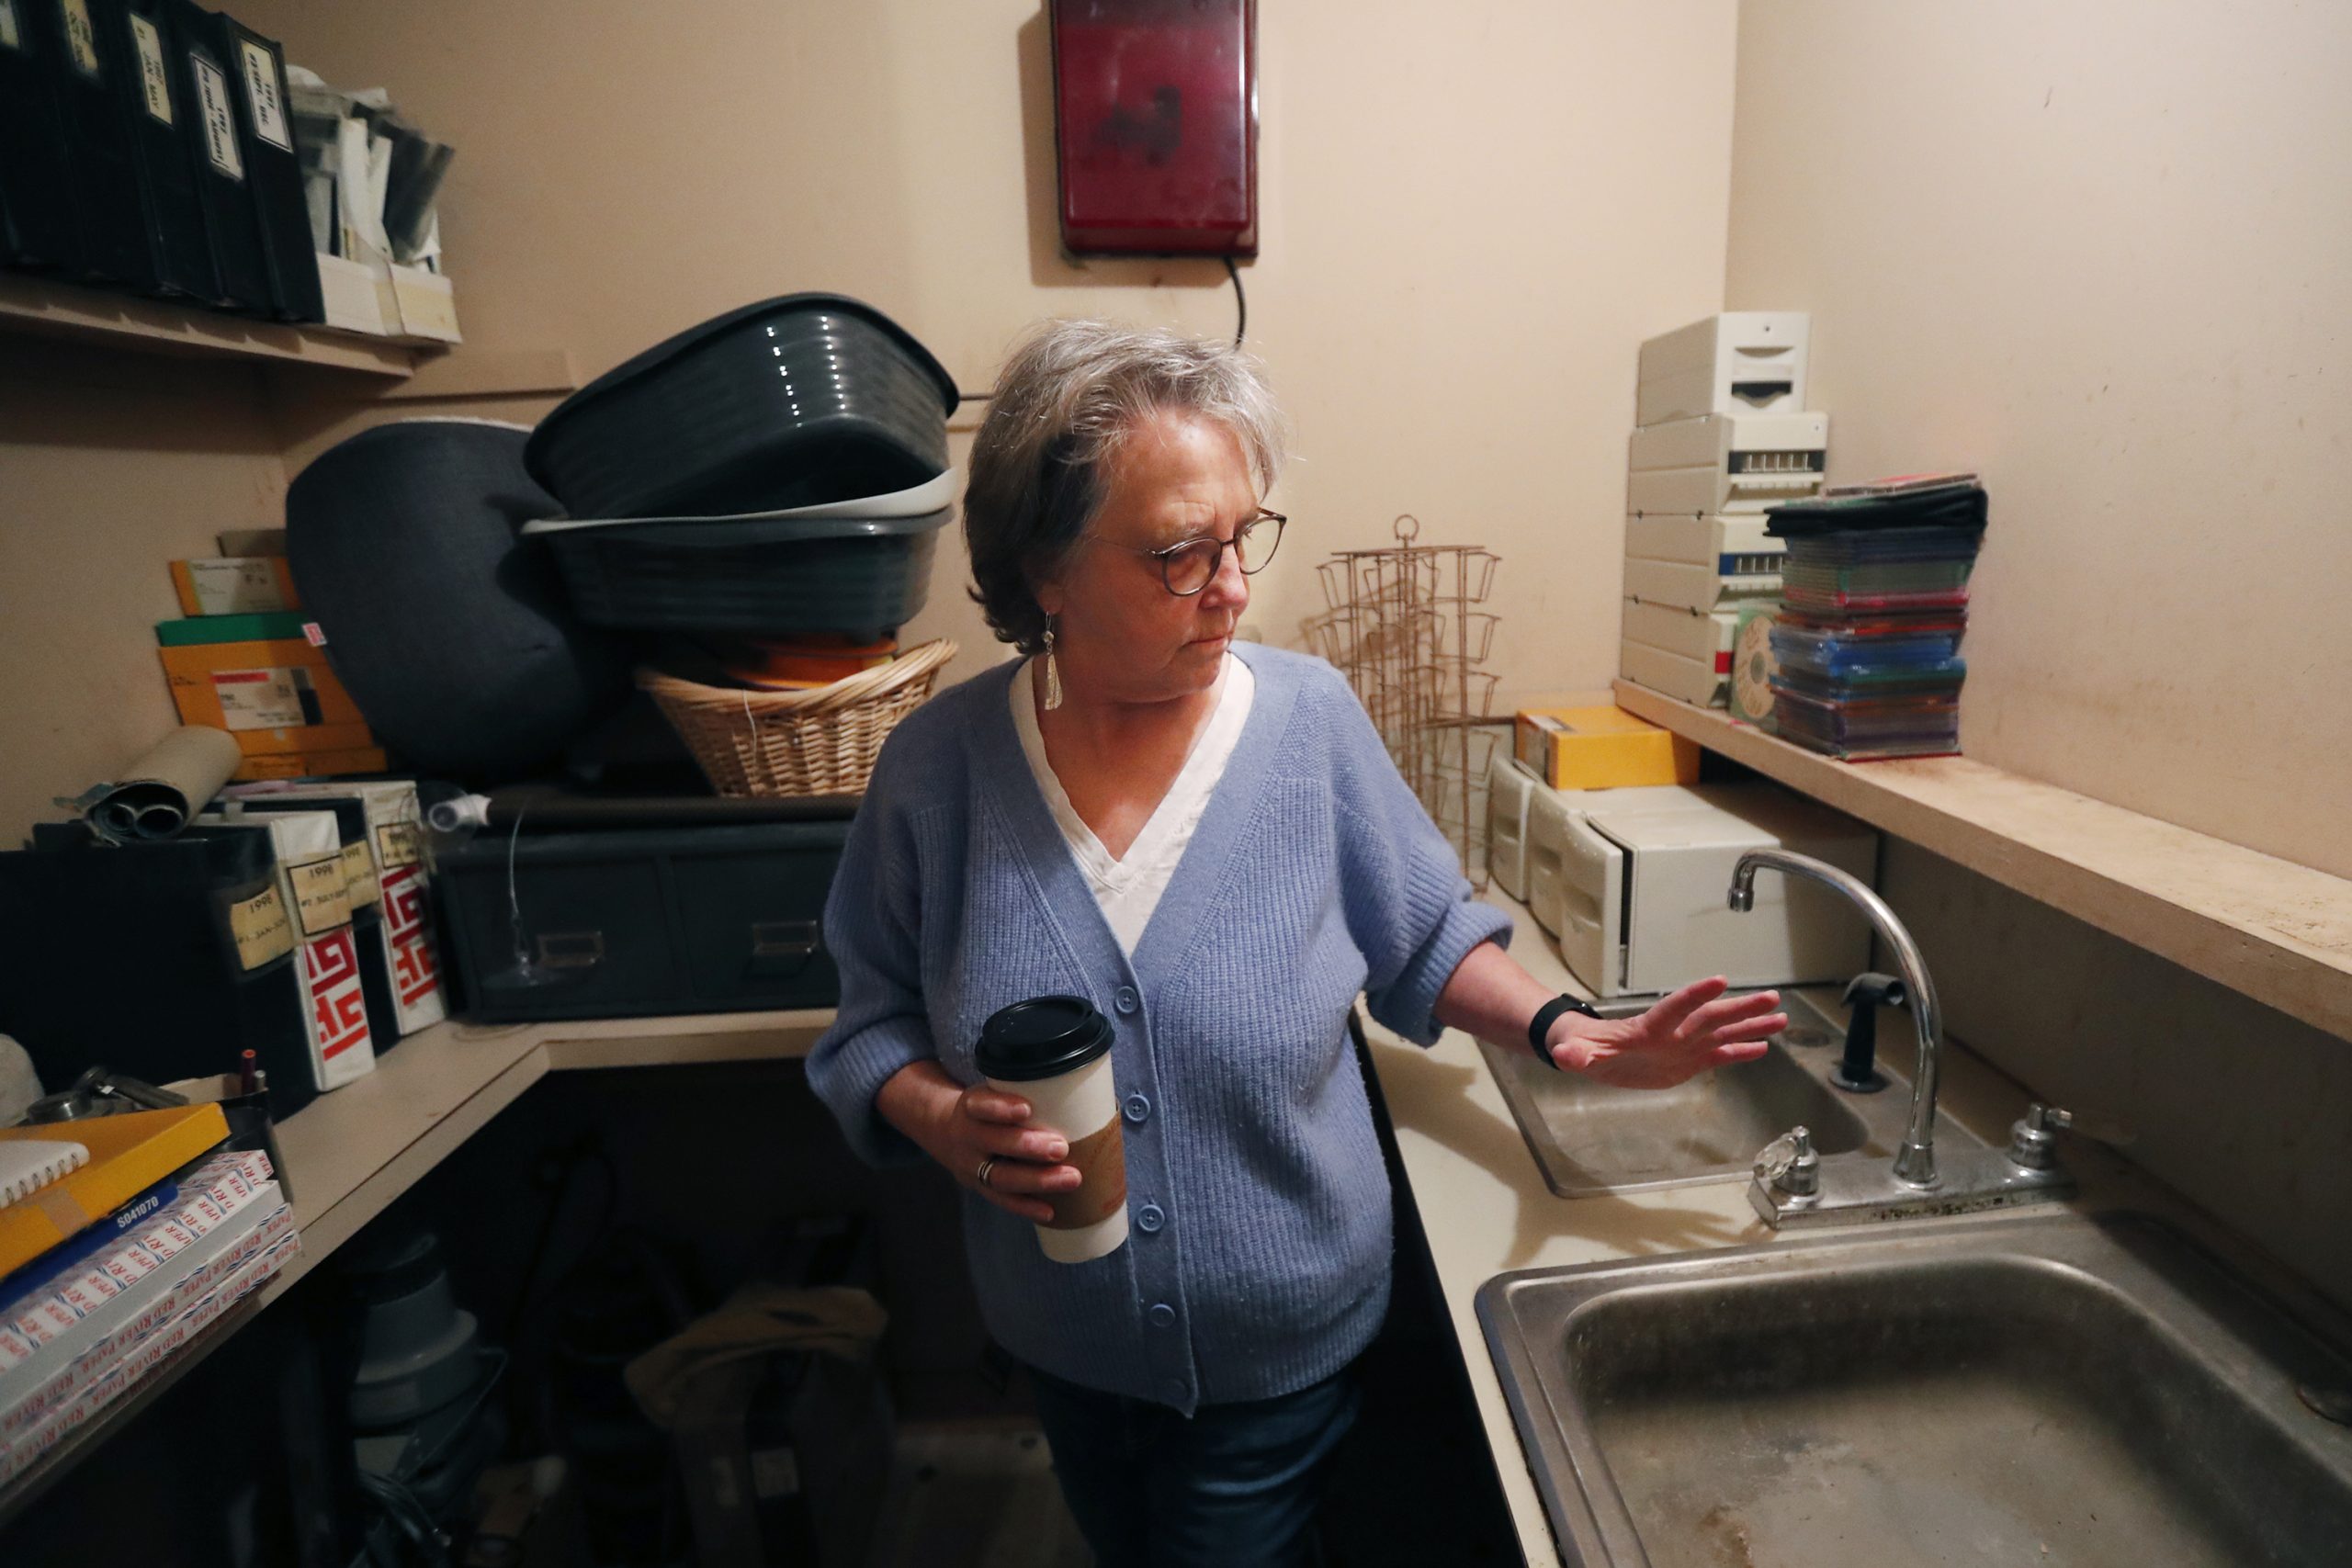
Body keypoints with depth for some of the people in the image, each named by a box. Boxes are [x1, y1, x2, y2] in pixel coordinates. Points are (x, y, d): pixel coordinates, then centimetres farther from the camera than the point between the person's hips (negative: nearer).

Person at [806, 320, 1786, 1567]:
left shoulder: (1310, 720, -18)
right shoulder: (937, 770, -16)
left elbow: (1425, 945, -4)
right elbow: (875, 1021, -4)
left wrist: (1565, 1031, -19)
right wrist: (940, 1120, -23)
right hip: (1066, 1350, 2)